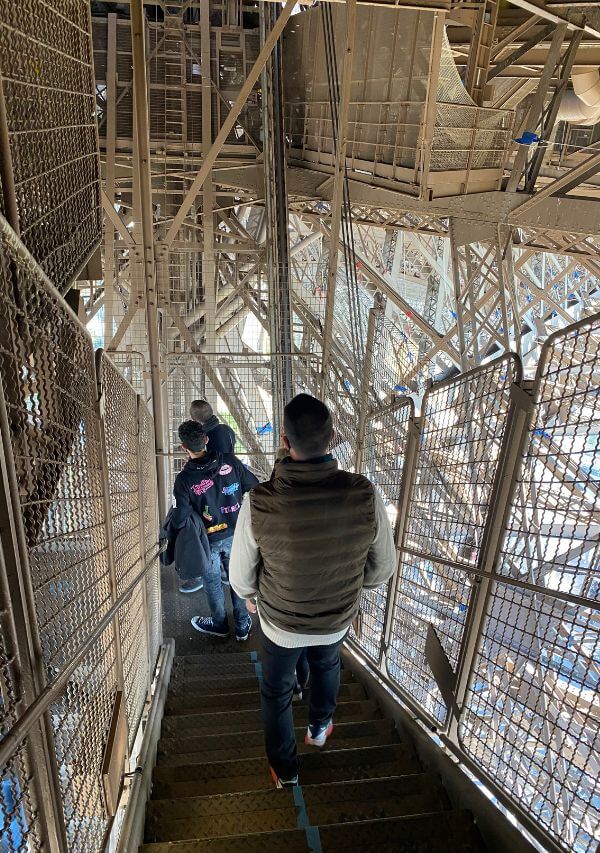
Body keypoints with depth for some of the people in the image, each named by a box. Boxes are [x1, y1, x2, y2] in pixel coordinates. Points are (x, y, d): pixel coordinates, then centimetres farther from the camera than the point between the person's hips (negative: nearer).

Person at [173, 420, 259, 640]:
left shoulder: (184, 479, -22)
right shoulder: (230, 461, -16)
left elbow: (179, 519, -18)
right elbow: (255, 488, -7)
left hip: (208, 540, -2)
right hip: (235, 534, 2)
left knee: (212, 582, 21)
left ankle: (219, 624, 41)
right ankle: (242, 626, 34)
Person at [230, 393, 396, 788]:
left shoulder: (259, 503, -31)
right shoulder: (364, 495, -28)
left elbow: (241, 574, -14)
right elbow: (383, 568, -12)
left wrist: (248, 595, 10)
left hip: (280, 622, -1)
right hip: (337, 620, 2)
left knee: (277, 692, 28)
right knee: (327, 665, 37)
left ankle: (285, 770, 49)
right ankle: (320, 727, 60)